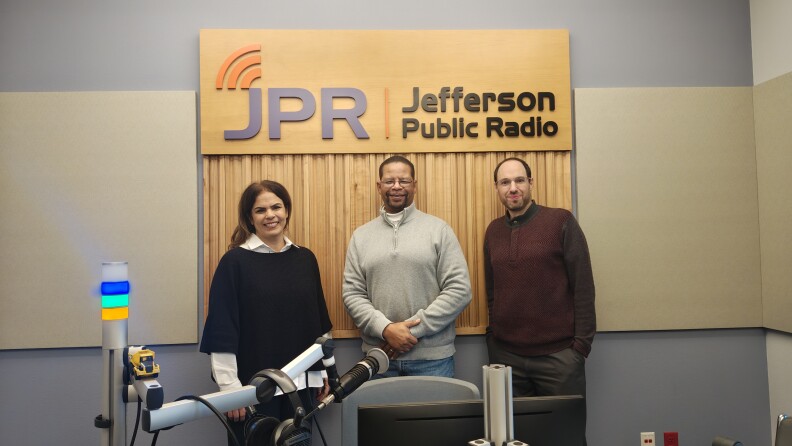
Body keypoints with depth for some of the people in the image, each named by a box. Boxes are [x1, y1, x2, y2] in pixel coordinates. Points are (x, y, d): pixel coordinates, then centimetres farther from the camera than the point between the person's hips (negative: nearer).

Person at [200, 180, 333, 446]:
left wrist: (324, 371, 12)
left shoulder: (305, 258, 7)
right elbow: (223, 330, -9)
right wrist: (230, 388, -11)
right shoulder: (235, 261, -7)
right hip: (254, 385, -4)